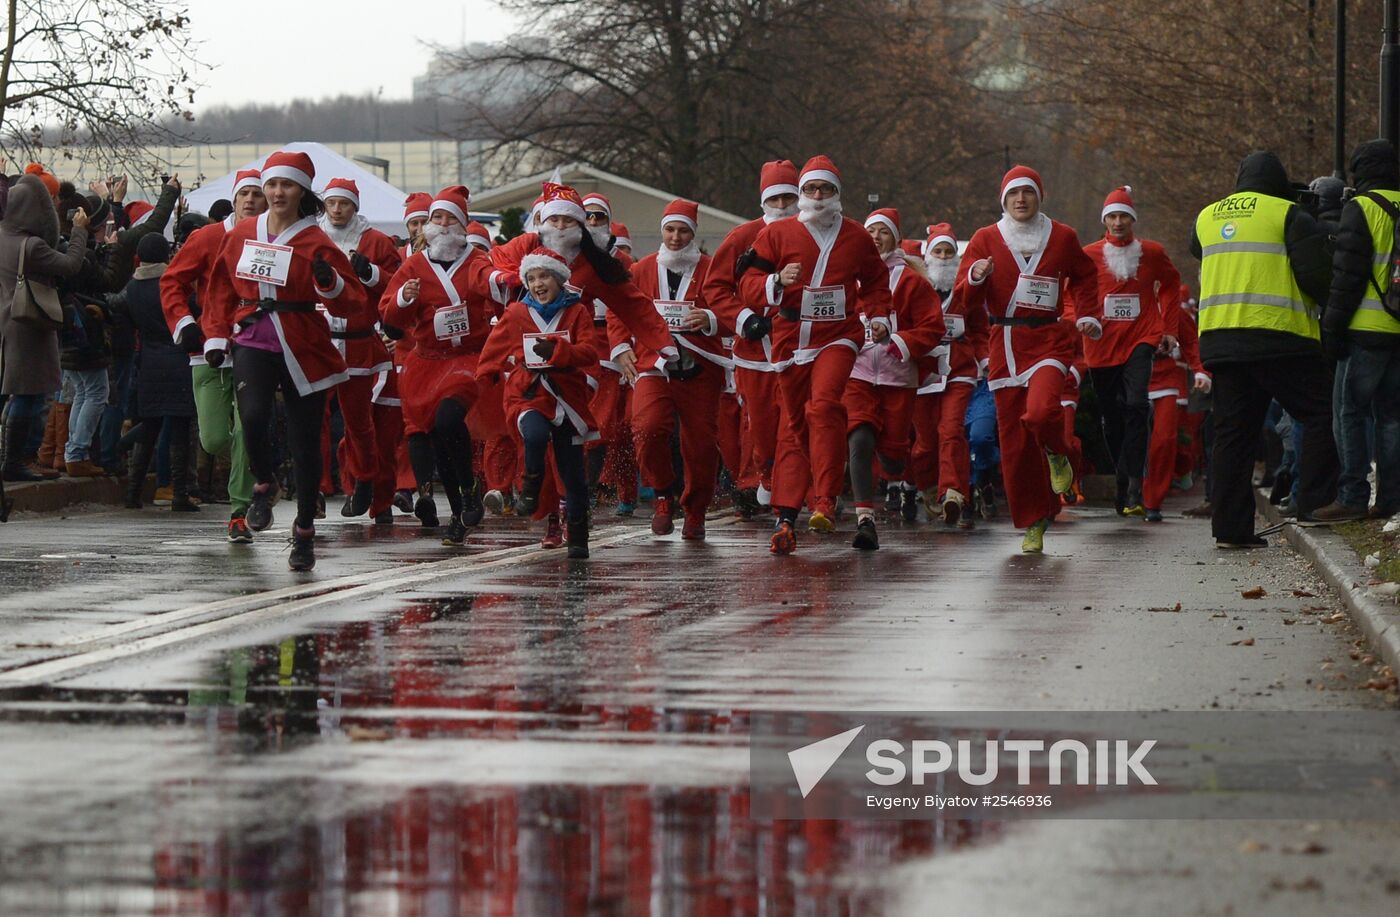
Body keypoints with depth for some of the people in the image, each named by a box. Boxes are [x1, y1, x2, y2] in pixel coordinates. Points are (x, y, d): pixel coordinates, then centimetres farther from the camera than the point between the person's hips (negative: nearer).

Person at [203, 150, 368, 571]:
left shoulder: (316, 243, -4)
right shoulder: (240, 236, 8)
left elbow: (354, 304, -7)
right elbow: (222, 288, 21)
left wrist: (329, 283, -26)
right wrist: (217, 336, 14)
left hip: (303, 351, -2)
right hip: (253, 342, 2)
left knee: (304, 441, 2)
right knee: (253, 416, -24)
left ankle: (305, 532, 18)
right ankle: (264, 484, 7)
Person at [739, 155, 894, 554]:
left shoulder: (856, 236, 9)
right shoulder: (777, 234, 3)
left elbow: (875, 279, 24)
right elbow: (748, 282, 0)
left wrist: (878, 315, 9)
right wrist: (777, 281, -19)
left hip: (838, 336, -1)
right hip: (791, 338, 1)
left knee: (824, 405, -25)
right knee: (794, 425, 4)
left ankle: (825, 501, -27)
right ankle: (786, 518, 8)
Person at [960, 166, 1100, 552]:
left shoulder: (1061, 237, 7)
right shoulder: (985, 239, 6)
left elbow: (1085, 276, 25)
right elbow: (967, 300, 4)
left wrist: (1088, 315, 10)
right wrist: (976, 277, -18)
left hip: (1049, 341, -1)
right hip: (1004, 344, 1)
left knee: (1041, 411, -28)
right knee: (1014, 440, 0)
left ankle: (1057, 455, 7)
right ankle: (1033, 523, 11)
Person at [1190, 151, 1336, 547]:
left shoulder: (1206, 217, 16)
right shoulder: (1288, 215, -2)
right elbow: (1316, 275, -7)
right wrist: (1331, 302, 11)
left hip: (1218, 335, 6)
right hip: (1278, 335, -6)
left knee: (1232, 430, 7)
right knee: (1321, 414, 2)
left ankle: (1230, 526, 4)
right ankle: (1316, 503, -6)